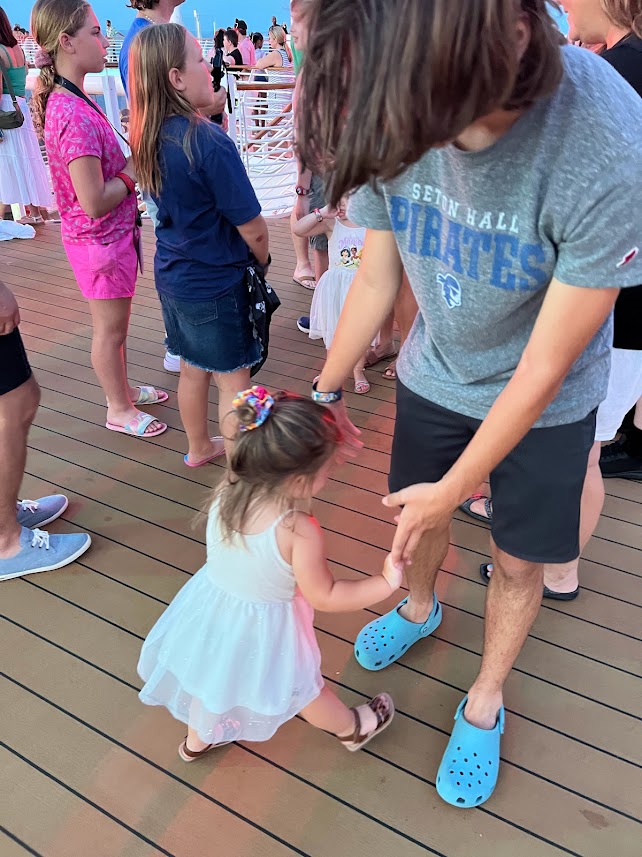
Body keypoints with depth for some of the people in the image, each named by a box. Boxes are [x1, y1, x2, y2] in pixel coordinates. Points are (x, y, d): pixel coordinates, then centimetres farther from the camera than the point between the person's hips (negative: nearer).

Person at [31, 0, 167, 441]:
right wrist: (134, 169, -14)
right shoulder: (76, 116, -26)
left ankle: (122, 388, 42)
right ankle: (120, 410, 26)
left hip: (110, 235, 9)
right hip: (101, 240, -9)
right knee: (110, 330, 8)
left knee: (115, 324, 23)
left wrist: (129, 157, 1)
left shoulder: (62, 102, 5)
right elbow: (95, 203, -28)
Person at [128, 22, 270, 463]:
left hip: (172, 276, 7)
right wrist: (263, 259, 0)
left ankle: (200, 447, 41)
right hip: (216, 283, -7)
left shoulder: (148, 138, -1)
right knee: (233, 378, 10)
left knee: (193, 369, 22)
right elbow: (252, 228, -18)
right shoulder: (209, 141, -23)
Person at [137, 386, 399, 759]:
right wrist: (386, 582, -16)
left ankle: (197, 740, 60)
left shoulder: (226, 494, -20)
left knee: (215, 674, 32)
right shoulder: (301, 532, -35)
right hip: (260, 629, -4)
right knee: (301, 686, 23)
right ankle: (353, 729, 53)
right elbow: (324, 597, -21)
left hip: (212, 608, 4)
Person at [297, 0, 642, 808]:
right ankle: (420, 607, 55)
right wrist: (325, 392, 2)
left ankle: (485, 701, 39)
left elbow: (543, 369, -25)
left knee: (518, 562, 11)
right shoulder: (405, 114, -22)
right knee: (418, 511, 21)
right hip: (433, 376, 4)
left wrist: (451, 492, -16)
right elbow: (375, 276, -6)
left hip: (545, 404, -3)